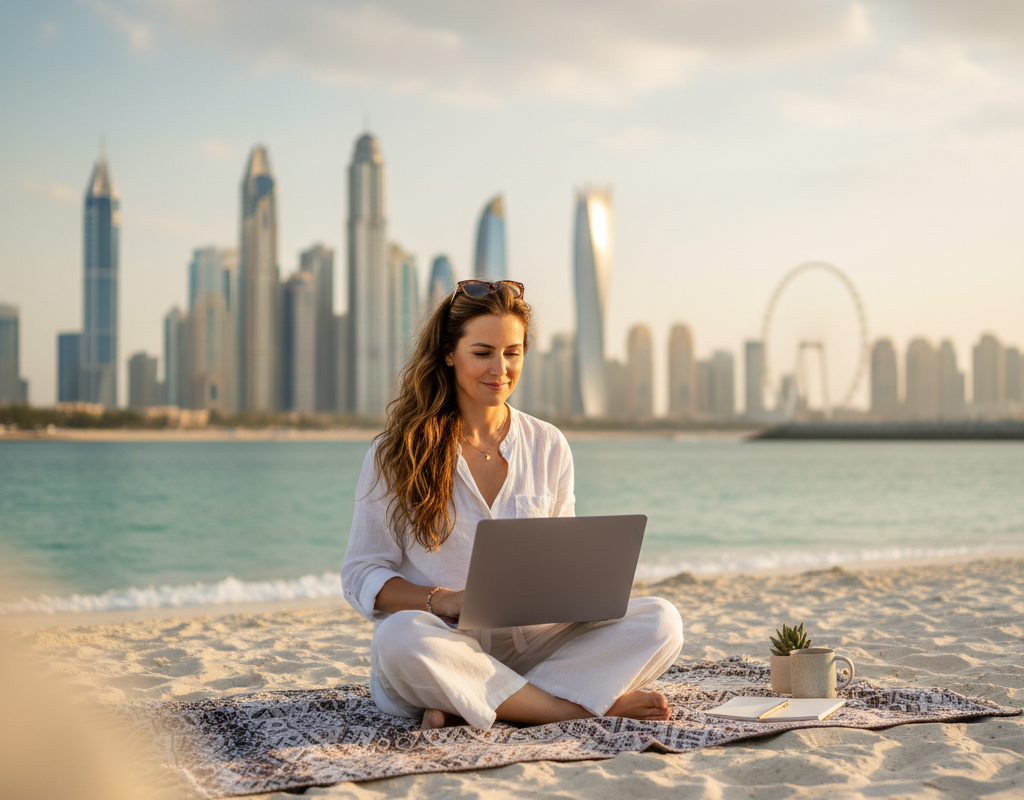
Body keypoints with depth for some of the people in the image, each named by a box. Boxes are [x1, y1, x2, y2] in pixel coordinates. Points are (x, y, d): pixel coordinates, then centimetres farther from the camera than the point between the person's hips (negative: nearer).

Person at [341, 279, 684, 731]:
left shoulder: (548, 448, 10)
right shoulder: (397, 454, 0)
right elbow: (361, 576, -1)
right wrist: (442, 601, -20)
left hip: (528, 645, 4)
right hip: (444, 645, -3)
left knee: (660, 621, -19)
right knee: (401, 638, -39)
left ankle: (466, 708, -26)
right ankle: (593, 705, -26)